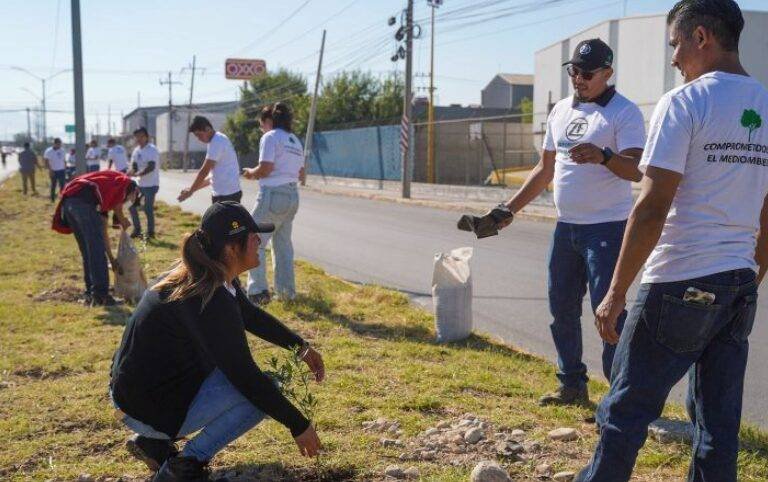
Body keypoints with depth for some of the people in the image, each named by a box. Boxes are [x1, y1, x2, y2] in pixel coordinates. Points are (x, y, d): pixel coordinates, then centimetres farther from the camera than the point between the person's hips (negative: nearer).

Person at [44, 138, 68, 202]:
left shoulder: (62, 150, 6)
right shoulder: (48, 151, -7)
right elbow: (46, 162, -8)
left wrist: (65, 169, 7)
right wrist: (50, 170, -17)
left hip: (62, 171, 3)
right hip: (54, 171, -3)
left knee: (63, 185, -1)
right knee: (53, 185, 6)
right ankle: (52, 198, 17)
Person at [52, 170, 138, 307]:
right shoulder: (126, 182, 18)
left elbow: (102, 231, 35)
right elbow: (117, 207, -3)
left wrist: (111, 258, 37)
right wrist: (124, 222, 17)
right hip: (83, 201, -9)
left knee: (88, 252, 17)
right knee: (97, 250, -3)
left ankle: (91, 294, 20)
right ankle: (101, 294, -3)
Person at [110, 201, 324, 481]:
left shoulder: (200, 273, 2)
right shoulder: (210, 300, -27)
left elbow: (251, 315, 19)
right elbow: (245, 376, -25)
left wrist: (301, 346, 17)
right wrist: (299, 426, -16)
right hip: (148, 410, -9)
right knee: (260, 394, -12)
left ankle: (153, 442, 19)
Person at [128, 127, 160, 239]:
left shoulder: (152, 150, -14)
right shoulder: (136, 150, 10)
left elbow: (151, 167, -26)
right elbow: (134, 166, 8)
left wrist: (138, 174, -37)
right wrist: (131, 172, -15)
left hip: (151, 184, -8)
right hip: (139, 184, 8)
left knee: (148, 209, -6)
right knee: (132, 205, 10)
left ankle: (150, 232, 7)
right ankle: (137, 229, 22)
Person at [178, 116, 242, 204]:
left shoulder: (217, 142, -14)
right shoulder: (219, 140, 18)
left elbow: (204, 171, -14)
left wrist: (190, 191, -4)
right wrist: (194, 188, 17)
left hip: (227, 194, -10)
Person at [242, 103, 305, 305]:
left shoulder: (270, 137, -8)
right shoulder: (295, 141, 16)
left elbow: (266, 168, -18)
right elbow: (300, 173, 17)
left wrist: (251, 172, 0)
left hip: (273, 195, -8)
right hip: (292, 196, 8)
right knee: (283, 243, 17)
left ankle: (258, 291, -6)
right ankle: (287, 291, 20)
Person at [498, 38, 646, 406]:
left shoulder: (624, 112, -9)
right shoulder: (561, 111, 13)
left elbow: (637, 170, -22)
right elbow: (546, 169, 19)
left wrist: (603, 156, -42)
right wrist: (509, 209, 14)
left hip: (607, 227, -8)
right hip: (566, 226, 8)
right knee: (562, 309, 13)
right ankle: (572, 386, 27)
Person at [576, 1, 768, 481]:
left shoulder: (684, 103, -10)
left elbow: (653, 208, -16)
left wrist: (616, 294, -12)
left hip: (679, 285, -7)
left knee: (626, 411, 4)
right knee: (719, 424, 13)